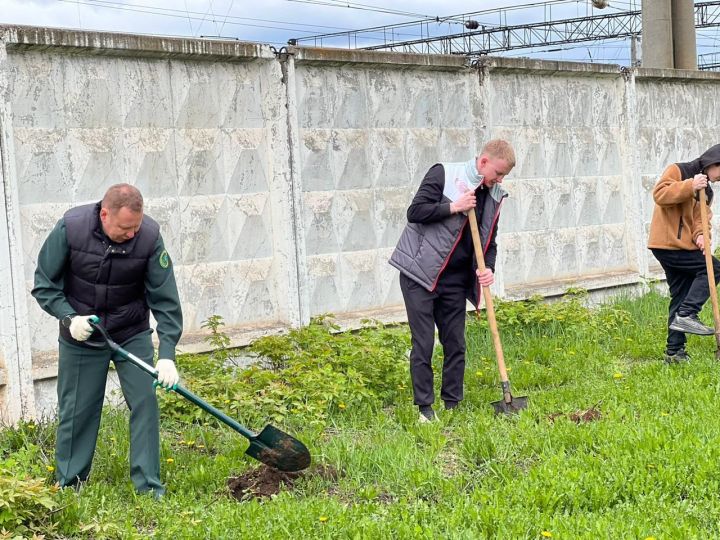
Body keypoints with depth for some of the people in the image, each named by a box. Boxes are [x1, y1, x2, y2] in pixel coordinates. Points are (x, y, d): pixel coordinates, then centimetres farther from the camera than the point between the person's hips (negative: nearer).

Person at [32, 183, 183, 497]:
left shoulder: (149, 236, -20)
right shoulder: (70, 228, -21)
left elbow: (165, 299, -16)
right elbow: (44, 284, -8)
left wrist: (167, 354, -21)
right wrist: (68, 318, -22)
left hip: (133, 336, 1)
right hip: (81, 335, 0)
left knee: (145, 403, -4)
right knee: (76, 411, 6)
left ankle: (149, 487, 6)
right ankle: (68, 487, 22)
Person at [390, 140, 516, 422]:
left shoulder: (494, 196, 8)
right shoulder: (444, 174, -10)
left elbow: (489, 241, 14)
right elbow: (415, 211, -15)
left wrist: (487, 268, -5)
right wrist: (454, 207, -21)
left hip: (455, 279, 6)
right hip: (420, 273, -6)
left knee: (455, 343, 8)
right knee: (423, 343, -3)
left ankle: (452, 404, 19)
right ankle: (424, 407, 6)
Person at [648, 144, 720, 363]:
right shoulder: (677, 171, -5)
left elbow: (700, 218, 11)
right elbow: (659, 194, -20)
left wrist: (701, 236, -11)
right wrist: (690, 187, -26)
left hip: (683, 246, 9)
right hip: (667, 244, -9)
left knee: (680, 298, 8)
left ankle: (675, 351, 12)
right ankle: (687, 315, -14)